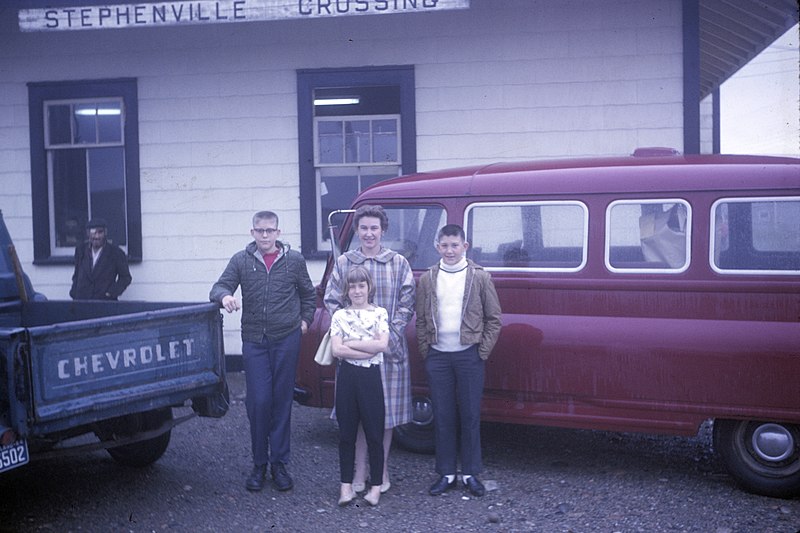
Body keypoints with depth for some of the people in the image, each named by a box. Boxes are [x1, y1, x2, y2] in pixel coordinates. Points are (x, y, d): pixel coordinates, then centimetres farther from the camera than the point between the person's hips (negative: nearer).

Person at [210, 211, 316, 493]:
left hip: (286, 340, 0)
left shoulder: (294, 260, 6)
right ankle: (259, 464, 12)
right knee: (258, 401, -3)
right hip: (254, 341, 0)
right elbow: (219, 287, 0)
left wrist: (305, 319, 9)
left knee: (282, 402, 5)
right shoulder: (241, 260, 5)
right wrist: (224, 296, -22)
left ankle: (279, 464, 16)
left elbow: (308, 294, 18)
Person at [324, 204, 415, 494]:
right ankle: (360, 470, 13)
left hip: (389, 348, 0)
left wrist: (390, 332, -9)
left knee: (387, 408, 5)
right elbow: (332, 301, 5)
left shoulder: (398, 263, 4)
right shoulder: (344, 263, 5)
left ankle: (382, 469, 19)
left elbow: (406, 304, 3)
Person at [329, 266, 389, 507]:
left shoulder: (379, 313, 4)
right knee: (347, 433, 7)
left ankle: (376, 486, 13)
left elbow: (383, 344, -10)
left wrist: (350, 343, -10)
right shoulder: (340, 315, 6)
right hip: (347, 376, 1)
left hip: (371, 376, -1)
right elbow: (336, 350, -6)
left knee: (374, 433, 3)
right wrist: (369, 348, -11)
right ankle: (346, 486, 15)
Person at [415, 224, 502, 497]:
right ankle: (446, 474, 16)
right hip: (438, 356, 2)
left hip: (469, 355, -2)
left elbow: (493, 319, 1)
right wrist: (426, 351, 2)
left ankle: (471, 473, 15)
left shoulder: (480, 277, -1)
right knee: (442, 416, 6)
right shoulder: (427, 279, 6)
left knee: (470, 416, 4)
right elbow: (421, 320, 10)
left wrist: (482, 352, -4)